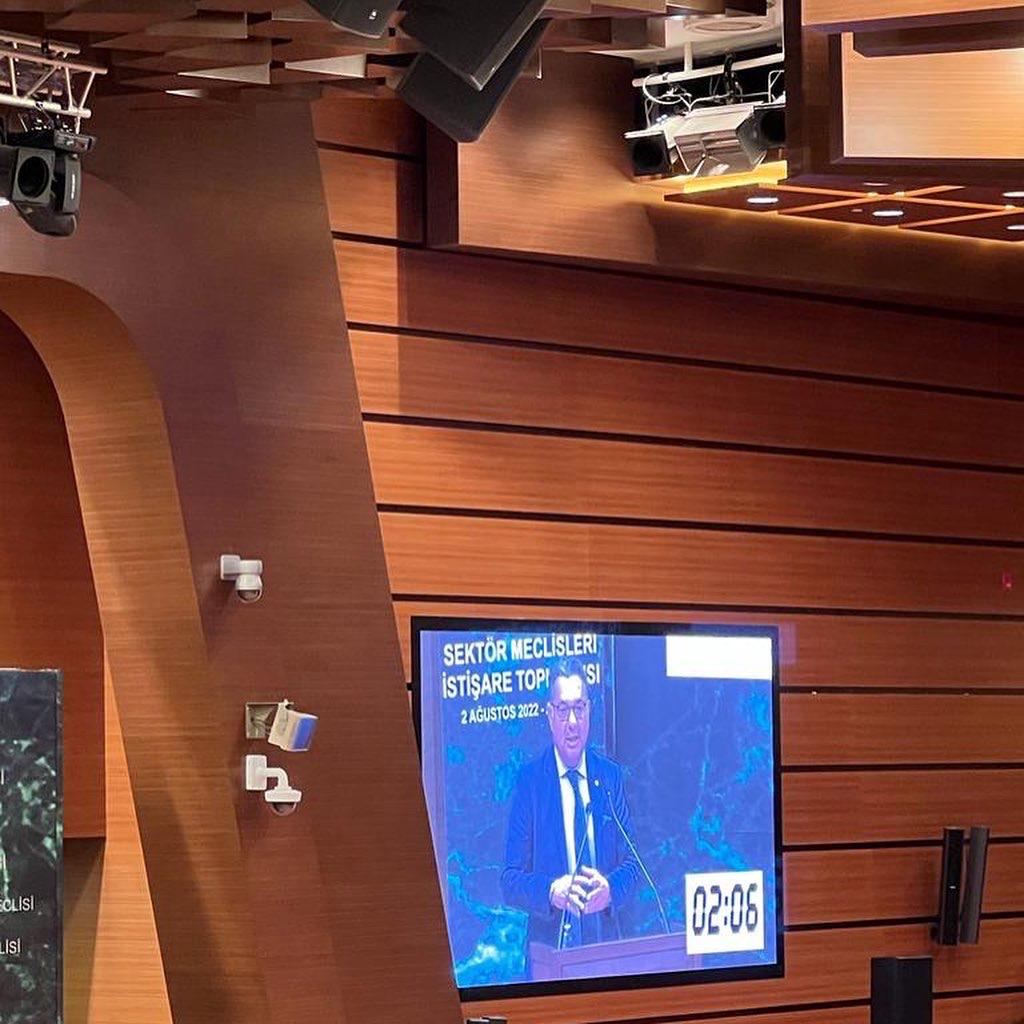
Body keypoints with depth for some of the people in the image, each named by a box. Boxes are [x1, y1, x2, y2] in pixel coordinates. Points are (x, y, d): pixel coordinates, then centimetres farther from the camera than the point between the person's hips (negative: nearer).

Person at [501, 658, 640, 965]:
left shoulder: (611, 776, 8)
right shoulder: (529, 781, -1)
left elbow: (631, 864, 10)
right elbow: (510, 882, -3)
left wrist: (610, 888, -10)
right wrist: (553, 891, -21)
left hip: (605, 943, 3)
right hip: (550, 947, -3)